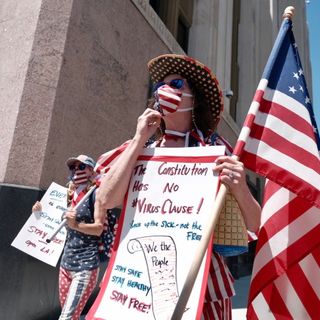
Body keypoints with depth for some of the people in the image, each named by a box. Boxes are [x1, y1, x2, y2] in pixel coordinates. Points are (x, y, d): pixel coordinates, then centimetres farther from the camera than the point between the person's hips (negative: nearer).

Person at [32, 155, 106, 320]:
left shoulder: (95, 193, -9)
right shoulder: (71, 195, 12)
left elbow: (99, 228, -16)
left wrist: (76, 225, -32)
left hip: (85, 266, -8)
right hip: (66, 263, 8)